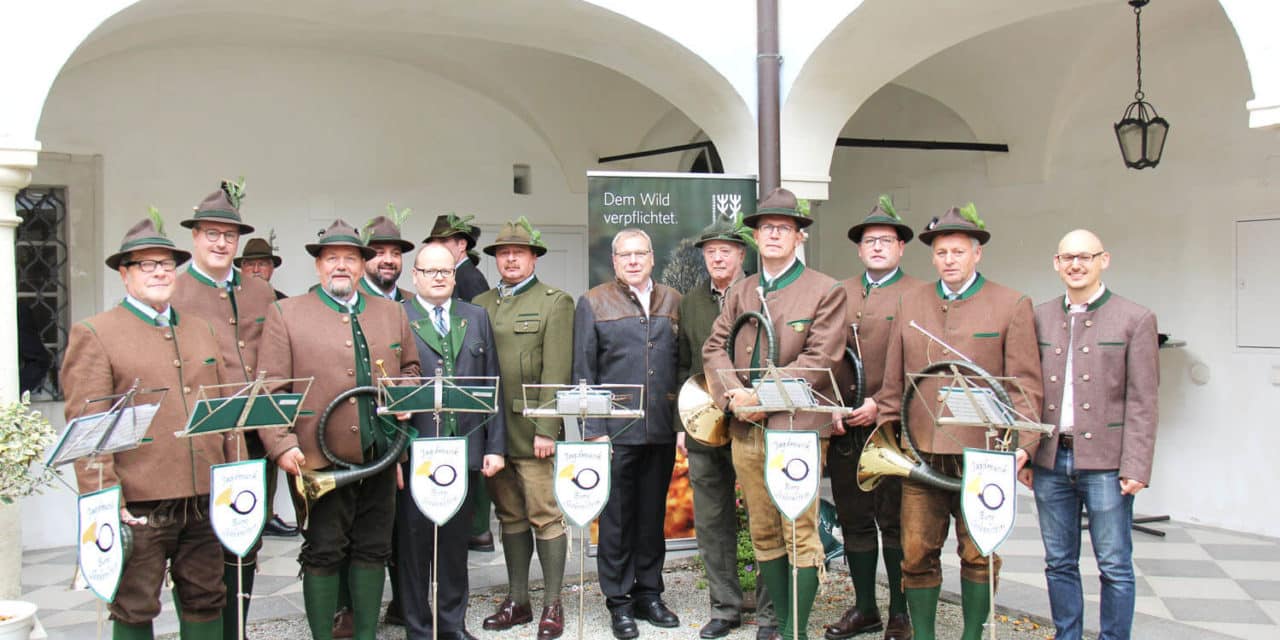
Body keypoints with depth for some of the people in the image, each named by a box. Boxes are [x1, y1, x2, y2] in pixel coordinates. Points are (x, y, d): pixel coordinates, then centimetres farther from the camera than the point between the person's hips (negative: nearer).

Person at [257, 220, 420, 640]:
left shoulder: (391, 313, 13)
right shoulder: (286, 314, 1)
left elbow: (410, 367, 23)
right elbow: (270, 389, -4)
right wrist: (282, 445, -14)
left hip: (380, 457, 4)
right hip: (320, 460, -4)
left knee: (373, 550, 11)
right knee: (323, 554, 4)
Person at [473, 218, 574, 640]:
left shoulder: (555, 303, 1)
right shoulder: (479, 305, 15)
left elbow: (556, 372, -8)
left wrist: (546, 430, -15)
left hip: (531, 431, -5)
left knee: (545, 517, -1)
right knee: (510, 517, 12)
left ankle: (552, 605, 9)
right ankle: (517, 601, 22)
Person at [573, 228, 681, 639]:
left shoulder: (672, 301, 11)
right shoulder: (594, 303, 2)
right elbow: (583, 371, -2)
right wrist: (592, 430, -8)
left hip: (662, 430, 3)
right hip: (616, 431, -3)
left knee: (653, 515, 12)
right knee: (617, 517, 4)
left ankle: (649, 593, 25)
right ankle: (619, 602, 15)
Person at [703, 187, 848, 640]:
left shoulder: (826, 292, 0)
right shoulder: (739, 293, 16)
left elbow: (820, 359, -10)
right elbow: (714, 348, 10)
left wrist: (762, 395, -15)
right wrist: (732, 396, -9)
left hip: (797, 427, -5)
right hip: (746, 429, 5)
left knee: (799, 534, -4)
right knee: (763, 533, 11)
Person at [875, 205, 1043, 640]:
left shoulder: (1012, 305, 2)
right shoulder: (909, 303, 11)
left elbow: (1025, 383, -1)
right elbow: (893, 379, 14)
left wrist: (1022, 442, -10)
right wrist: (885, 432, 9)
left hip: (981, 454, -2)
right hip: (921, 452, 3)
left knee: (979, 554, 7)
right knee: (917, 552, 5)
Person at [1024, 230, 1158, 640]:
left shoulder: (1135, 319, -1)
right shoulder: (1040, 318, 10)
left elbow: (1142, 402, -4)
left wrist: (1135, 466, -10)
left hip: (1105, 462, -3)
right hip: (1050, 459, 4)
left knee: (1115, 566, 4)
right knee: (1059, 563, 12)